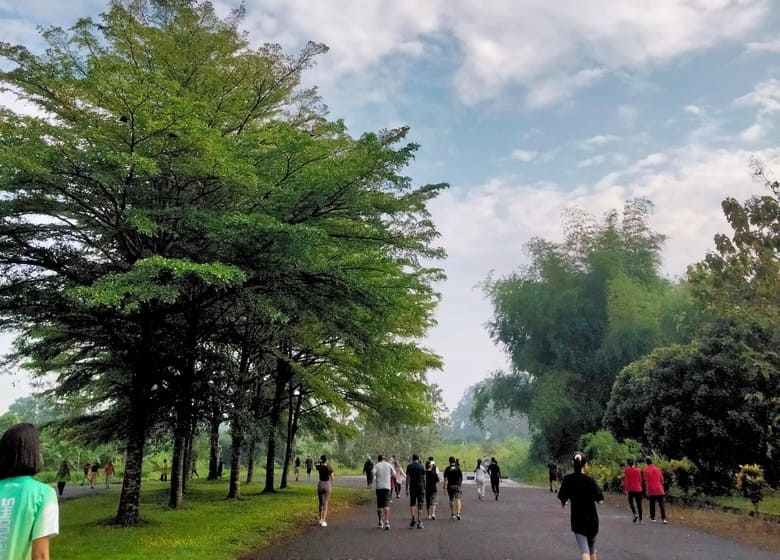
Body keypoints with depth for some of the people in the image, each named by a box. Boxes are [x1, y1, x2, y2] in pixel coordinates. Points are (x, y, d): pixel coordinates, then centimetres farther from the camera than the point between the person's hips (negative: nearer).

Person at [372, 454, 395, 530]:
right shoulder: (389, 465, 7)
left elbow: (372, 473, -14)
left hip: (379, 487, 0)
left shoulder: (376, 465, 3)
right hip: (387, 487, 0)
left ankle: (380, 522, 19)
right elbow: (394, 474, 8)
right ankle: (387, 522, -20)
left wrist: (373, 477, 6)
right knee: (386, 505, -5)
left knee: (379, 505, 12)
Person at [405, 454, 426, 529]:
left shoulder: (409, 466, 1)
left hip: (412, 487, 1)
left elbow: (407, 478, -2)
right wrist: (424, 488, 8)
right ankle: (419, 522, 3)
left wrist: (407, 488, 1)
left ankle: (413, 517, -7)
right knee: (420, 505, 4)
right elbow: (424, 478, 1)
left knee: (412, 503, 14)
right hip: (420, 487, -1)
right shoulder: (421, 466, 0)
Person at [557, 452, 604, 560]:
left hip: (577, 519, -1)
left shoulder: (567, 479, -9)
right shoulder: (589, 479, -13)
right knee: (592, 548, 22)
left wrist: (563, 504, 18)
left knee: (584, 550, -5)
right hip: (591, 518, 1)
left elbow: (563, 501, -4)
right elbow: (600, 500, -11)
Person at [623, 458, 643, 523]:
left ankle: (635, 513, -11)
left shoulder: (627, 470, -3)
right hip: (639, 489, 3)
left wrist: (625, 489, -5)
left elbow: (626, 480, -7)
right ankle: (640, 519, 5)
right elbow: (640, 480, 14)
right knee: (639, 504, 6)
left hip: (631, 489, -3)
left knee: (631, 502, 12)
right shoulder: (638, 470, 9)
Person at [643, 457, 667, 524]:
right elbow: (662, 480, 10)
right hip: (659, 490, 2)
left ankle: (653, 518, 11)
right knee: (661, 505, 2)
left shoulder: (646, 470, -4)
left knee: (652, 505, 8)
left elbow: (646, 481, -8)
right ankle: (663, 519, -6)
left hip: (651, 491, -2)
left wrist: (646, 491, -4)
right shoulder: (657, 469, 6)